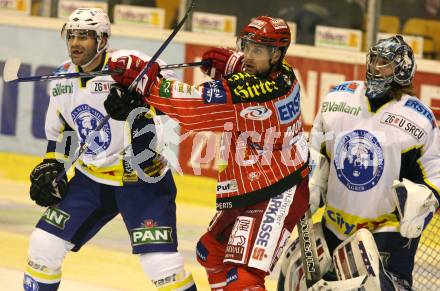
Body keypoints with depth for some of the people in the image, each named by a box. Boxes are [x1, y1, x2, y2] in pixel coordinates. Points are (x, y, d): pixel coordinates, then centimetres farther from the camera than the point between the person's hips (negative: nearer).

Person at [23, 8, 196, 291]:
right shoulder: (63, 78, 3)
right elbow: (59, 130, 19)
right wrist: (50, 167, 12)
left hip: (143, 180, -6)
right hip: (91, 180, 6)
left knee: (161, 261, -16)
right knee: (44, 243, 1)